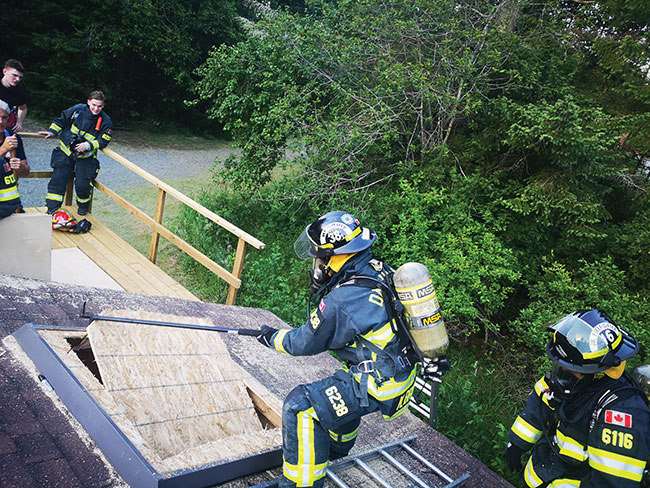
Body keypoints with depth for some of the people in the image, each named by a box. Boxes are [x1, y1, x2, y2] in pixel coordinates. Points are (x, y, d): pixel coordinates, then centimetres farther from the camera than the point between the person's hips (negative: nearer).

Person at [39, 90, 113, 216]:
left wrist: (88, 145, -23)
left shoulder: (106, 121, -10)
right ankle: (52, 209, 1)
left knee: (82, 185, -12)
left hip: (85, 156, -2)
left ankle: (83, 207, 18)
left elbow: (103, 141, -10)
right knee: (57, 180, -8)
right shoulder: (78, 109, -6)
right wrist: (51, 132, 1)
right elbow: (62, 120, 9)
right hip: (66, 151, 2)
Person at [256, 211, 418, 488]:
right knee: (339, 387, 36)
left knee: (301, 406, -12)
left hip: (380, 384, -10)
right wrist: (321, 286, 9)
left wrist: (272, 338, 7)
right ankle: (337, 446, 60)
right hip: (402, 369, 10)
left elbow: (307, 343, -8)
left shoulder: (342, 302, -26)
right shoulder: (377, 269, -1)